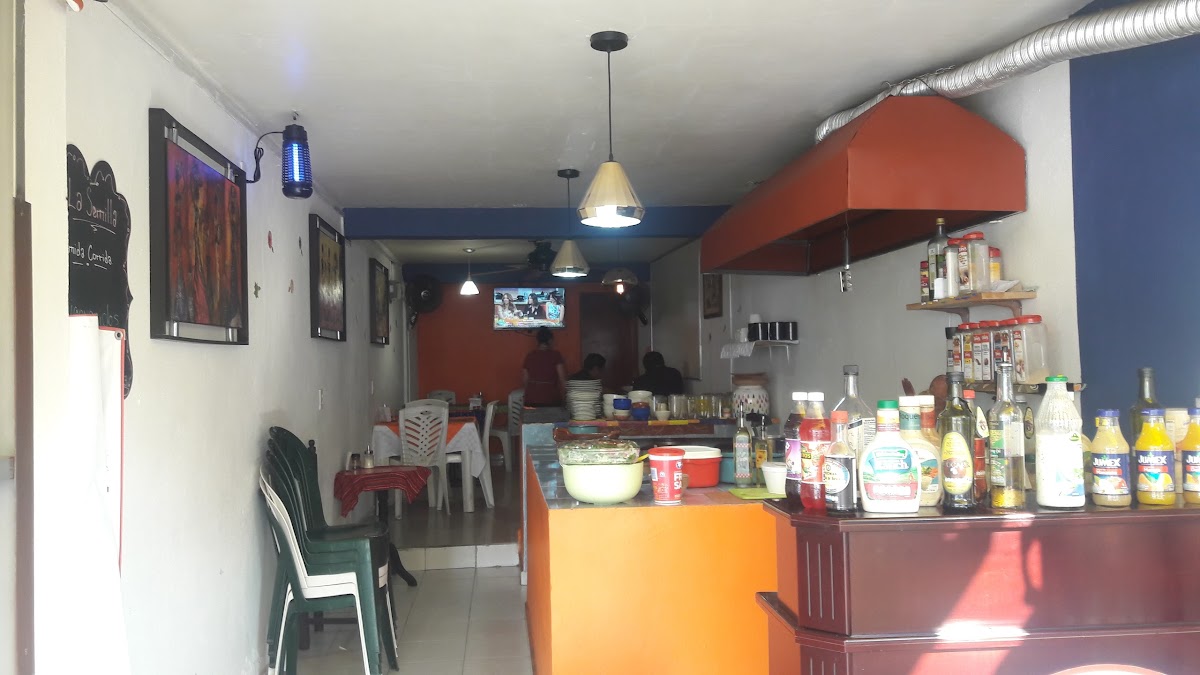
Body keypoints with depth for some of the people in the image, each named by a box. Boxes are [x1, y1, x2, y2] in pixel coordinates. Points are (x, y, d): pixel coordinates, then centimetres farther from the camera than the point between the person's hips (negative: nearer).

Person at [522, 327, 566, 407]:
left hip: (531, 400, 3)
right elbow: (562, 379, -7)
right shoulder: (555, 355, -4)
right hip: (551, 399, -3)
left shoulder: (529, 356, 6)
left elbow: (524, 380, 9)